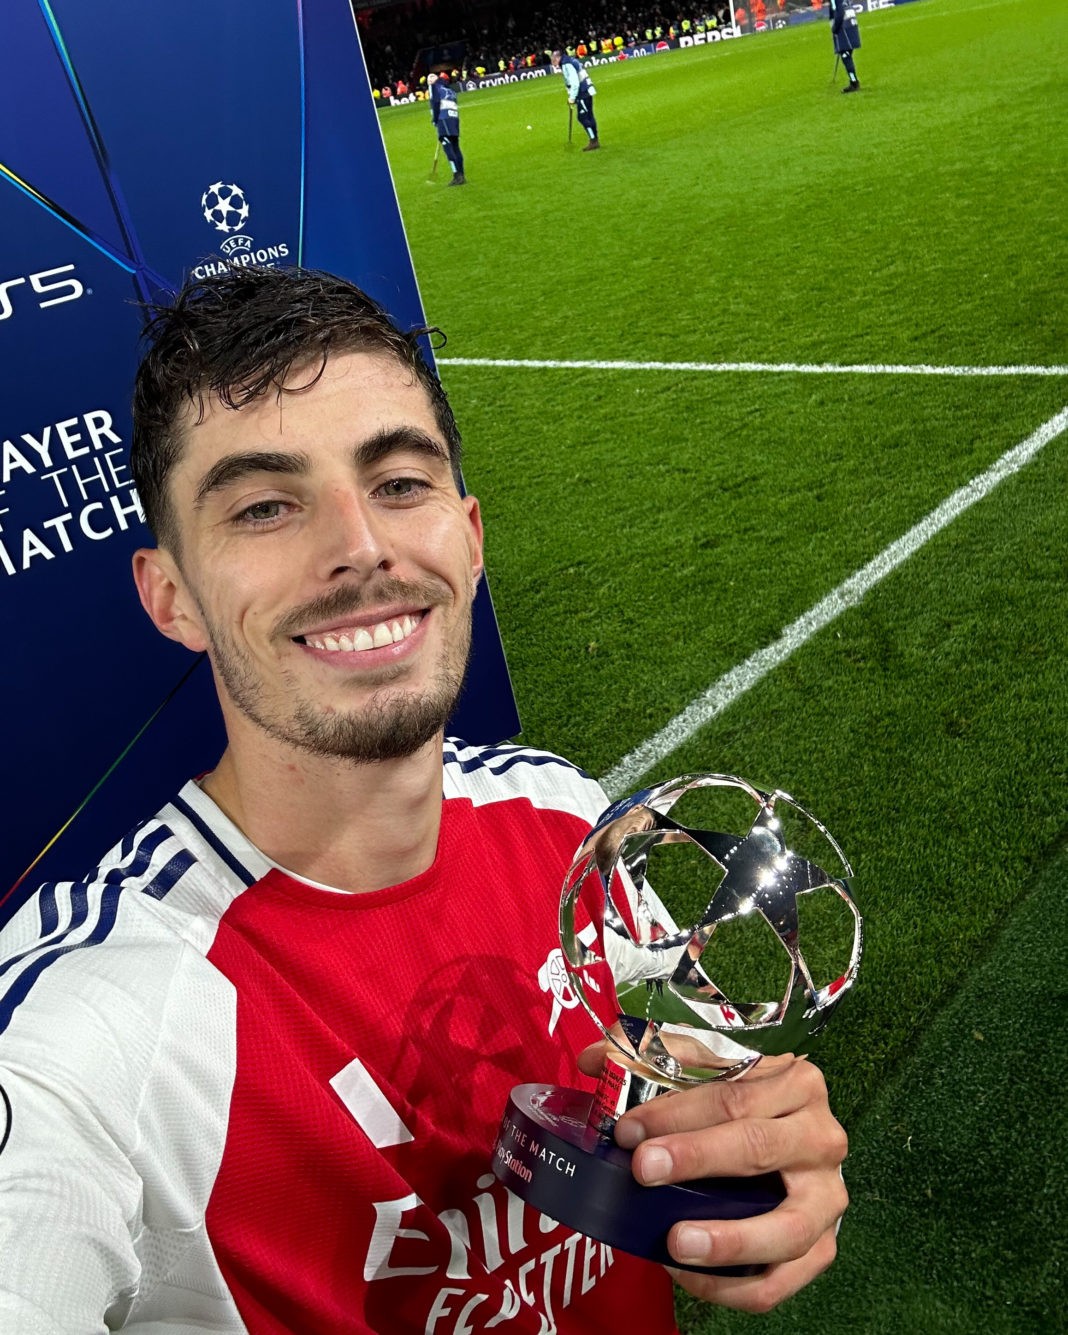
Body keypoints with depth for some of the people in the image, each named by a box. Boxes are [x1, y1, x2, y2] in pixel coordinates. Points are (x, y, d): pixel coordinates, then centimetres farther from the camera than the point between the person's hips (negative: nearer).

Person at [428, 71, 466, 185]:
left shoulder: (434, 86, 8)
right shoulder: (448, 89, 27)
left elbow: (435, 103, -6)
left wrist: (435, 120, -1)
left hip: (444, 119, -7)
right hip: (455, 117, 7)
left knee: (448, 148, -12)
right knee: (455, 147, 9)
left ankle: (457, 176, -22)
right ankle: (461, 176, 6)